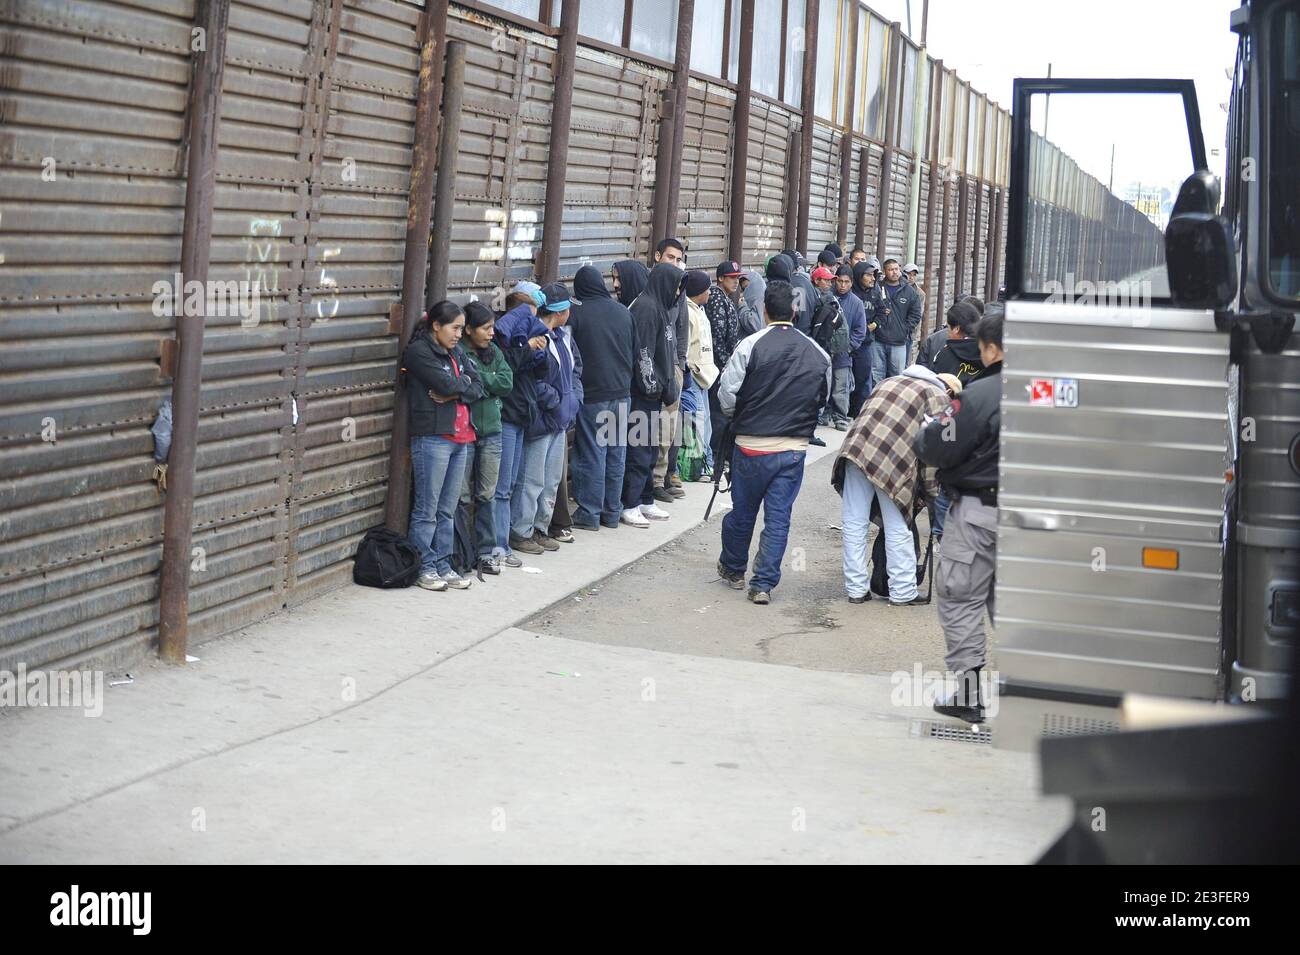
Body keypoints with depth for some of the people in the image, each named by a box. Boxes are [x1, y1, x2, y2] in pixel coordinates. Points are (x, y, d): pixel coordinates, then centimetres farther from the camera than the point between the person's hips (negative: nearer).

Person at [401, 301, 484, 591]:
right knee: (427, 510, -1)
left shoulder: (455, 352, 16)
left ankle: (443, 566, 16)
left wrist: (452, 393, -10)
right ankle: (425, 568, 6)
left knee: (447, 510, 11)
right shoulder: (418, 351, -7)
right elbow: (446, 384, -17)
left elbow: (477, 389, 8)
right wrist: (463, 382, 3)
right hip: (432, 438, -7)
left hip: (459, 437, 7)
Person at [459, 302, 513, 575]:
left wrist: (478, 378, -12)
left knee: (487, 495, 11)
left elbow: (507, 383, -3)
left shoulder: (494, 352, 9)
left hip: (491, 431, 5)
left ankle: (485, 551, 18)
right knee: (462, 496, 1)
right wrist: (489, 384, -12)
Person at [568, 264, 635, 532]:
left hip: (591, 394, -4)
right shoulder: (623, 312, 5)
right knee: (616, 452, 11)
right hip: (622, 393, 4)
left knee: (591, 453, 2)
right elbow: (636, 352, 12)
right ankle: (612, 511, 18)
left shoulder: (575, 314, -10)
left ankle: (590, 513, 5)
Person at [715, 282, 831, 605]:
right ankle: (764, 584, 7)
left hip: (752, 445, -2)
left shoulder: (751, 346, -11)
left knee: (742, 512, 15)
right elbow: (823, 399, 10)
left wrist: (738, 418, 11)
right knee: (778, 518, 7)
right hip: (795, 448, 2)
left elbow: (727, 395, -9)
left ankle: (732, 569, 34)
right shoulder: (817, 353, 1)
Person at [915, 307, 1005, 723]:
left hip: (979, 512, -7)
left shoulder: (980, 396, -19)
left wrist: (929, 429, 9)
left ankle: (969, 694, 7)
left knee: (961, 600, 5)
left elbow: (936, 449, -15)